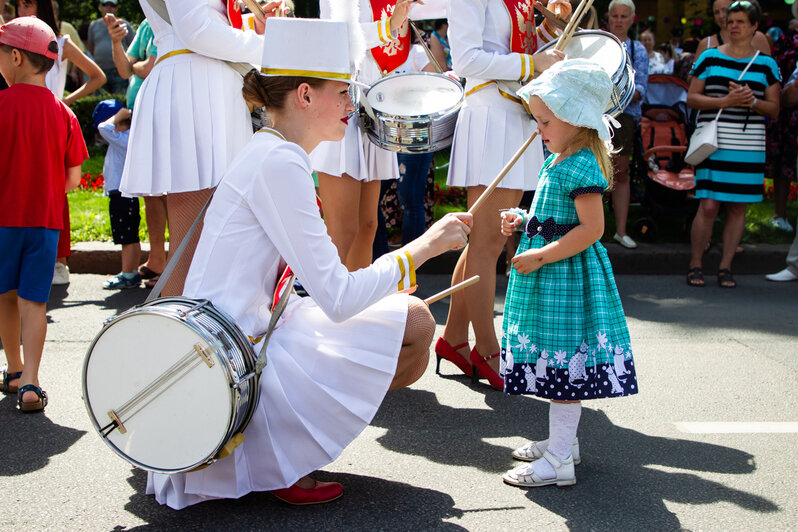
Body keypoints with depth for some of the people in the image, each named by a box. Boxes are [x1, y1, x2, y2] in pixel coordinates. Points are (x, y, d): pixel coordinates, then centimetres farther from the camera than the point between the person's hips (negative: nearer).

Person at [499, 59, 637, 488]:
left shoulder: (581, 166, -19)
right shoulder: (557, 161, 13)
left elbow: (591, 228, -24)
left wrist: (540, 256, -24)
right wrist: (523, 219, 9)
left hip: (566, 274, -10)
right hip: (550, 276, 10)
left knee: (563, 362, -5)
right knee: (558, 361, 18)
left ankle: (559, 461, 1)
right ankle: (561, 440, 31)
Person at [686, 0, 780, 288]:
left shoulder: (766, 64, 10)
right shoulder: (710, 57, 6)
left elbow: (774, 108, 10)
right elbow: (691, 98, 2)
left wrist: (753, 102, -11)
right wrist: (726, 101, -12)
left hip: (750, 147, 2)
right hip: (715, 144, -2)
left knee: (738, 207, 4)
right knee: (709, 206, -8)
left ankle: (725, 267, 15)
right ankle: (695, 265, 6)